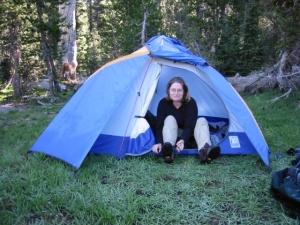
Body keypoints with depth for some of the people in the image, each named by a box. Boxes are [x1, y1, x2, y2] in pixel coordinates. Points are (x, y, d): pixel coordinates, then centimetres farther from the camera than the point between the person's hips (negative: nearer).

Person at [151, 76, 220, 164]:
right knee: (170, 119, -30)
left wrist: (182, 140, -49)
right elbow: (160, 125, -25)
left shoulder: (191, 103, -22)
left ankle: (204, 150, -55)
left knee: (202, 121, -26)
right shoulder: (163, 103, -20)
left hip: (187, 135, 0)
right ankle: (168, 150, -56)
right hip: (173, 135, 0)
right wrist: (159, 143, -43)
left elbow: (189, 126, -30)